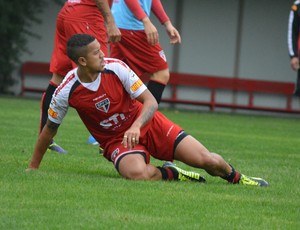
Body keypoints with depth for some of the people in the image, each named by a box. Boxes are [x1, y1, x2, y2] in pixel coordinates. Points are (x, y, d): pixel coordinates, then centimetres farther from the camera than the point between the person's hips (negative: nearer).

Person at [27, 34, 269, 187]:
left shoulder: (115, 67, -16)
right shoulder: (65, 93, -16)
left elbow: (150, 102, -14)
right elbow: (50, 128, 1)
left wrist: (136, 126, -34)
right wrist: (33, 167, 6)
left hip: (147, 124, 1)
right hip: (116, 141, -1)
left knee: (207, 160, -11)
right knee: (138, 173, -38)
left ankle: (236, 177, 24)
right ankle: (171, 174, -4)